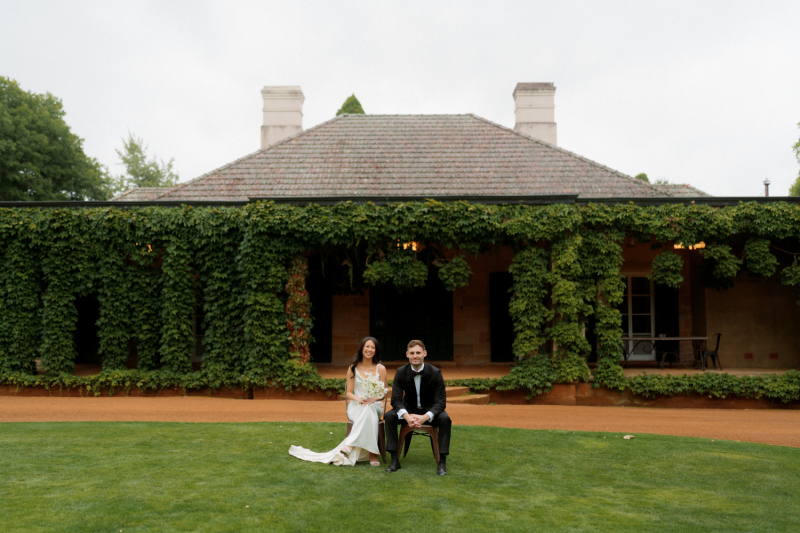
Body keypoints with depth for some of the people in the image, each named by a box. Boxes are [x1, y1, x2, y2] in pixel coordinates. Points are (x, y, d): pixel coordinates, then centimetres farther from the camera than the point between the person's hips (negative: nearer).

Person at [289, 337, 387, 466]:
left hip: (375, 406, 0)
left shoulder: (381, 369, 5)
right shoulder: (353, 368, 6)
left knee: (368, 410, -39)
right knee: (368, 415, -37)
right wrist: (358, 398, -19)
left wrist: (374, 398, -19)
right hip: (356, 406, 0)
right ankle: (372, 454, -40)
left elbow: (383, 394, 3)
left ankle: (349, 445, -40)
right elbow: (349, 393, 4)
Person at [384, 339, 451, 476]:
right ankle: (395, 460, -20)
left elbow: (441, 402, -17)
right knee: (389, 416, -25)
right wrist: (407, 416, -33)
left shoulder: (435, 372, -16)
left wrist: (424, 417, -35)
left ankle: (442, 461, -24)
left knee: (445, 418, -32)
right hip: (409, 409, 2)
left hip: (430, 410, -2)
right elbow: (396, 399, -12)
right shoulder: (401, 372, -11)